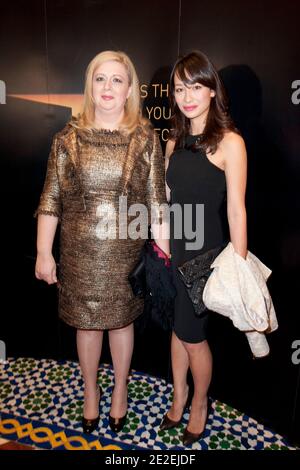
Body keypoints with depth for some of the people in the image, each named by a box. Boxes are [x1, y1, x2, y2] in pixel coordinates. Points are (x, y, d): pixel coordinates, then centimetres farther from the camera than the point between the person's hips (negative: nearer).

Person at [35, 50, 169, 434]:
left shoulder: (146, 138, -4)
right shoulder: (68, 138, -2)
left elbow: (156, 202, -3)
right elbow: (50, 200, 0)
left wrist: (162, 255, -4)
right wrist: (43, 254, 0)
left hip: (126, 251, 0)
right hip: (80, 252, 1)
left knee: (121, 320, 16)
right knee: (86, 323, 16)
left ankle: (120, 390, 42)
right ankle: (90, 391, 43)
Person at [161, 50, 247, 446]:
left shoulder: (229, 142, -11)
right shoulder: (174, 142, 7)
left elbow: (236, 211, -13)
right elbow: (166, 200, 9)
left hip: (205, 253, -5)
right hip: (172, 249, 5)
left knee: (192, 335, 9)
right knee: (178, 328, 18)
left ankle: (200, 402, 38)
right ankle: (179, 398, 42)